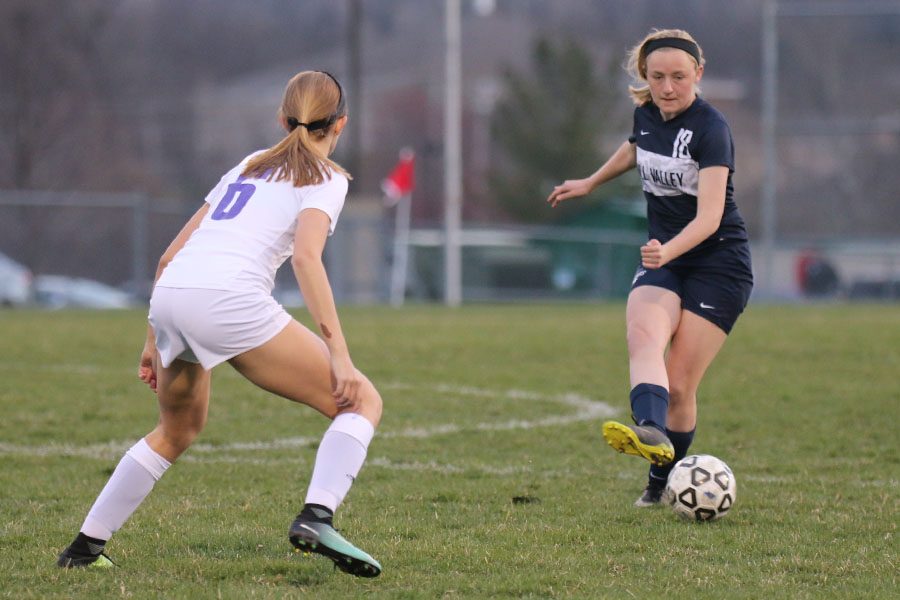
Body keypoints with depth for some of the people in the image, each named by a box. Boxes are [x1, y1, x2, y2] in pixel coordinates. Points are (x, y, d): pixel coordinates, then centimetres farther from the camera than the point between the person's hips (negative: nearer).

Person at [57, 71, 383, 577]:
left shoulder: (251, 166, 30)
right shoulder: (326, 177, 10)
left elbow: (171, 256, 28)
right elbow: (306, 256, -10)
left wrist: (155, 341, 35)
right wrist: (337, 351, -14)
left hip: (169, 296, 7)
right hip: (230, 301, -7)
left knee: (179, 431, 31)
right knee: (362, 401, 2)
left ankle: (86, 546, 31)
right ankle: (317, 517, -19)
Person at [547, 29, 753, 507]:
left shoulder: (710, 128, -18)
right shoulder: (646, 114, 2)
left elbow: (709, 216, -28)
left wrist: (667, 251, -45)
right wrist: (591, 183, 42)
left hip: (719, 266, -5)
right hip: (662, 261, 5)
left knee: (679, 387, -10)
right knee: (643, 335, -28)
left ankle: (663, 482, 10)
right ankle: (650, 432, -52)